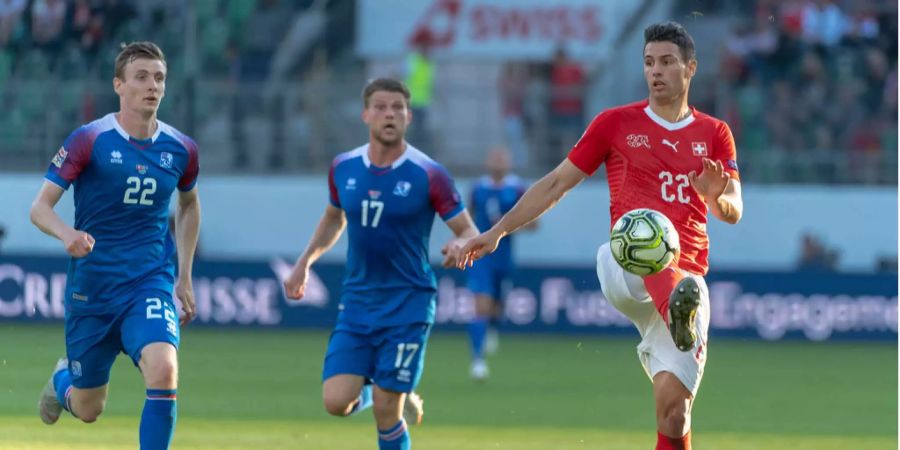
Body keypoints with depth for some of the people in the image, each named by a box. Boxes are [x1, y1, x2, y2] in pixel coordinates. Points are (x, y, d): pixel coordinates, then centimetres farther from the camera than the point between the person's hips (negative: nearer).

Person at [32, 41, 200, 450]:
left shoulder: (180, 150, 1)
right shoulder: (88, 141, -10)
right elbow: (39, 208, -10)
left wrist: (184, 276, 17)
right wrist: (67, 234, -32)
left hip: (151, 282, 1)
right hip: (91, 287, -1)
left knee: (163, 370, -28)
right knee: (87, 410, 10)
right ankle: (63, 378, 49)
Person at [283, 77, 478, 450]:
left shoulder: (428, 175, -11)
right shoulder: (344, 168, 2)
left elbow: (470, 233, -7)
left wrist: (460, 245, -30)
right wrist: (305, 262, 14)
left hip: (408, 305, -4)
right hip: (357, 303, 4)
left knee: (385, 411, -7)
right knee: (336, 402, -9)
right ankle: (370, 390, 26)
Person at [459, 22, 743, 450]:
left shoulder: (714, 134, 15)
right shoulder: (616, 123, 12)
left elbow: (733, 212, 6)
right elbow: (556, 184, 16)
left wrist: (717, 196, -18)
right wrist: (498, 231, 12)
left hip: (688, 276, 2)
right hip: (622, 271, -2)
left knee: (674, 414, -8)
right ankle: (678, 308, -74)